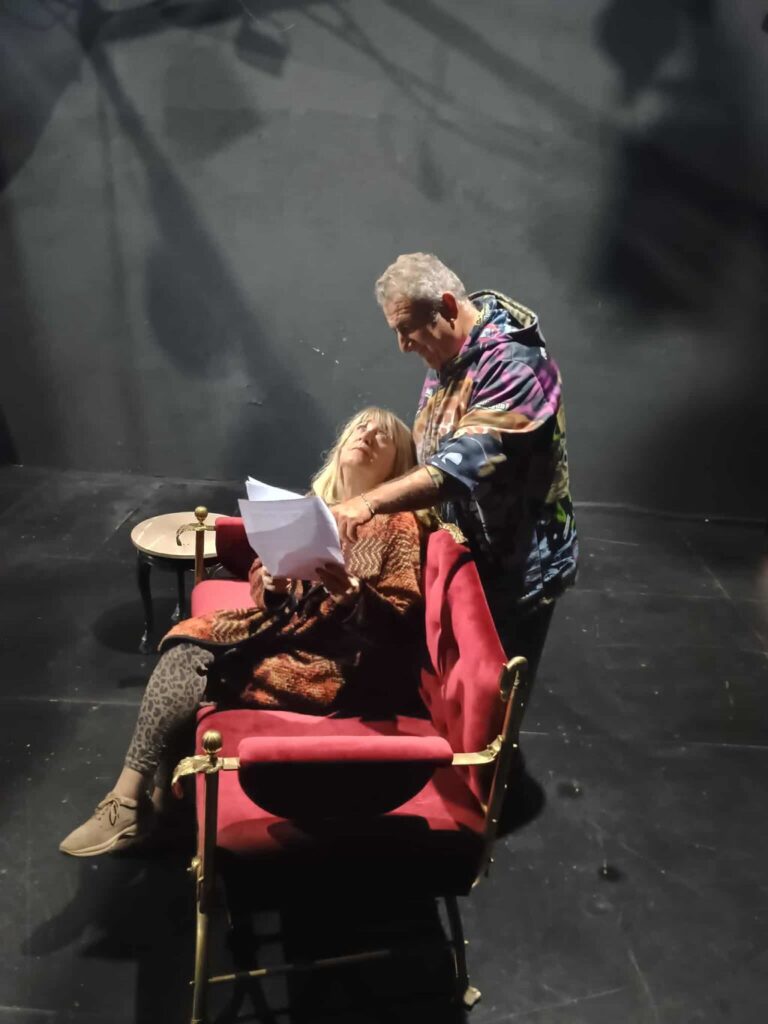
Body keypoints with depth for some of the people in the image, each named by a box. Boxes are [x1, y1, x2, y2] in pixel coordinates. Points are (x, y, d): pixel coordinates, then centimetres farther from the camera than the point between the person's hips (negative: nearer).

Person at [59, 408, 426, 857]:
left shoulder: (399, 523, -6)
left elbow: (398, 622, -12)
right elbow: (259, 573, 13)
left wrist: (347, 588, -30)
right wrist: (270, 584, -11)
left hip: (337, 656, -6)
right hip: (280, 627, 6)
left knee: (199, 671, -18)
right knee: (185, 648, -18)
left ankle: (133, 795, -4)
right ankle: (133, 793, -14)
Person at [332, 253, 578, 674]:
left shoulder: (513, 363, -24)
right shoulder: (448, 354, 4)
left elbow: (463, 464, -36)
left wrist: (371, 501, -43)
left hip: (515, 569, -8)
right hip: (460, 555, 8)